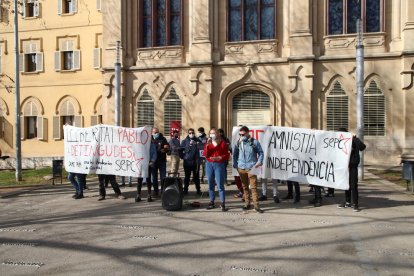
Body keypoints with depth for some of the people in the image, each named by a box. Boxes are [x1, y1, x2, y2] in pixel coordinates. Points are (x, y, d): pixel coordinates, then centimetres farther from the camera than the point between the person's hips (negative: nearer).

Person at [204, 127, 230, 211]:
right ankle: (212, 202, 17)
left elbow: (227, 155, -2)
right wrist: (207, 145, -12)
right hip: (209, 164, 4)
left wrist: (219, 158, -17)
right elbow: (206, 155, -1)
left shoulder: (223, 143, 0)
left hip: (219, 165, -4)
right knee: (210, 185, 8)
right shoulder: (208, 143, 10)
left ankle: (223, 204, -2)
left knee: (220, 185, -7)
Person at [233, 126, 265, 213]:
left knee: (253, 187, -5)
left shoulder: (254, 142, -2)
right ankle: (247, 203, 21)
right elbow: (235, 154, 15)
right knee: (244, 187, 11)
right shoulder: (238, 142, 7)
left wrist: (259, 162, -9)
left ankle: (256, 205, 0)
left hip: (251, 168, -3)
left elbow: (261, 153, 4)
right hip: (241, 168, 4)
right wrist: (235, 164, 5)